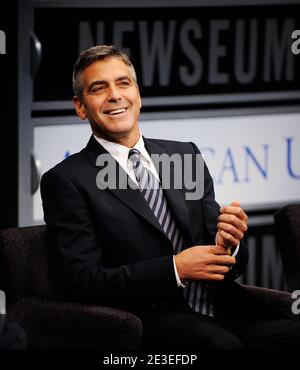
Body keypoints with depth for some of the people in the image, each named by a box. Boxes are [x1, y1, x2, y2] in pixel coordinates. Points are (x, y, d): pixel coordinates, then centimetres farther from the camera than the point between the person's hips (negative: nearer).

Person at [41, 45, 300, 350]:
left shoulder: (185, 155, 18)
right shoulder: (66, 181, 3)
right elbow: (83, 282, -6)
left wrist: (228, 244, -6)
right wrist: (175, 268, -14)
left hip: (223, 310, 5)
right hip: (149, 318, -5)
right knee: (221, 343, -36)